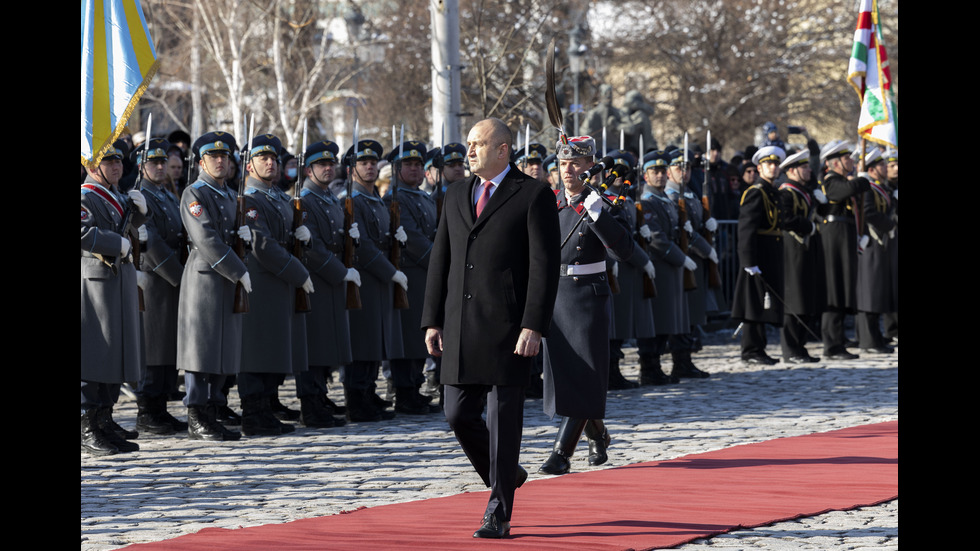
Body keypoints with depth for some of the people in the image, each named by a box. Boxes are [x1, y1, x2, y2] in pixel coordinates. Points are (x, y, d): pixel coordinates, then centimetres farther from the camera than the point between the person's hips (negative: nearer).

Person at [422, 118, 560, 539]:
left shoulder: (533, 195, -5)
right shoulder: (456, 195, 14)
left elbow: (545, 266, -9)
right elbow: (440, 260, 15)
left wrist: (533, 327, -16)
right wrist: (432, 321, 9)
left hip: (508, 326, -6)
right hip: (461, 326, 6)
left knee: (504, 418, -2)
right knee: (459, 414, 6)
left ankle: (498, 514, 6)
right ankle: (505, 476, 31)